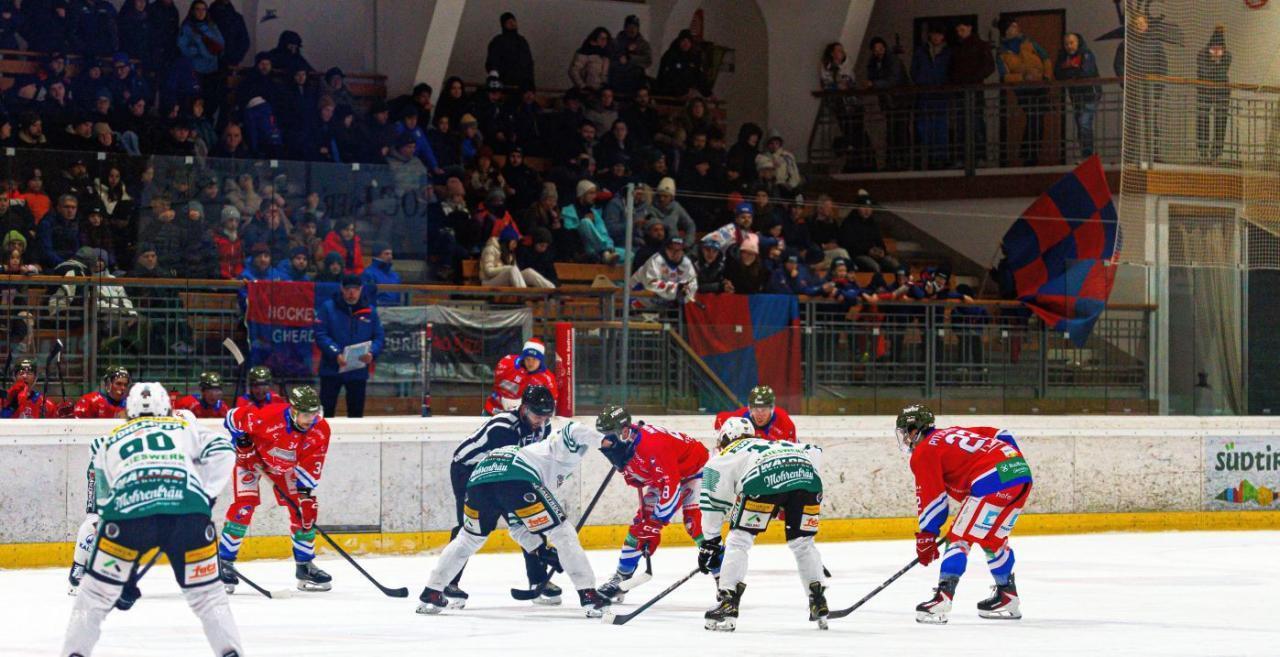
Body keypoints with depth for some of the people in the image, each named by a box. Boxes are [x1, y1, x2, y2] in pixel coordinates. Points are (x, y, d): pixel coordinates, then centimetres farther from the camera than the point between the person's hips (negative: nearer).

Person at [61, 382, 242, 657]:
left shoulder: (109, 441, 34)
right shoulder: (185, 428, 31)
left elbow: (105, 500, 33)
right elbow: (222, 451, 12)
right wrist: (207, 494, 20)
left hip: (128, 510, 0)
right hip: (188, 508, 0)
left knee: (97, 592, 15)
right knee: (206, 593, 15)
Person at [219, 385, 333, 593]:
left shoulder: (321, 430, -21)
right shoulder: (269, 416, -36)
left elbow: (311, 464, -13)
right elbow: (234, 417, -23)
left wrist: (305, 488, -22)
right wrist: (241, 442, -18)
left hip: (285, 465, 5)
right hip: (252, 456, -5)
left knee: (305, 507, 0)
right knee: (244, 505, -19)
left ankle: (305, 565, 13)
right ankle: (224, 562, -13)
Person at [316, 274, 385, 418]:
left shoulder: (370, 311, 6)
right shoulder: (328, 307, -2)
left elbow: (379, 336, 5)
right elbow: (320, 335, -8)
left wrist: (371, 353, -15)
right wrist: (336, 354, -21)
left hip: (358, 372, 2)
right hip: (331, 369, -2)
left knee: (356, 411, 8)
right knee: (326, 409, -2)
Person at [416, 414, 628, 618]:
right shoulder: (568, 451, 25)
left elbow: (517, 526, 39)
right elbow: (574, 431, -3)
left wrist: (541, 550, 34)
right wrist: (608, 442, -14)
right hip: (515, 479, -7)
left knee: (469, 538, 30)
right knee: (563, 534, 4)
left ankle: (431, 594, 30)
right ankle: (589, 596, -4)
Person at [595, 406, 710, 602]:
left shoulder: (654, 444, -39)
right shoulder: (625, 440, -12)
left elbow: (671, 485, -39)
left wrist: (657, 523, -37)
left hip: (694, 469, -8)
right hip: (662, 476, 8)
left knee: (695, 523, -23)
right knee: (640, 524, 5)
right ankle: (621, 578, 14)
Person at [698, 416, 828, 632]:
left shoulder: (724, 456, 30)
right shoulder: (777, 443, 43)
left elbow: (714, 502, 22)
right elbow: (814, 452, 29)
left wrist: (709, 542, 26)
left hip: (765, 477, -4)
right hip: (806, 474, 4)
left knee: (739, 539, 8)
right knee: (802, 542, 23)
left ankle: (728, 604, -1)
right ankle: (819, 603, 21)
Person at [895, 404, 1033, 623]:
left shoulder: (923, 452, 7)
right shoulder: (954, 433, 31)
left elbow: (932, 497, 2)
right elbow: (1000, 435, 27)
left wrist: (926, 536, 6)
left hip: (993, 481, -8)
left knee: (960, 538, -3)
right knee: (993, 538, 23)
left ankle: (942, 599, -14)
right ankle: (1007, 597, 28)